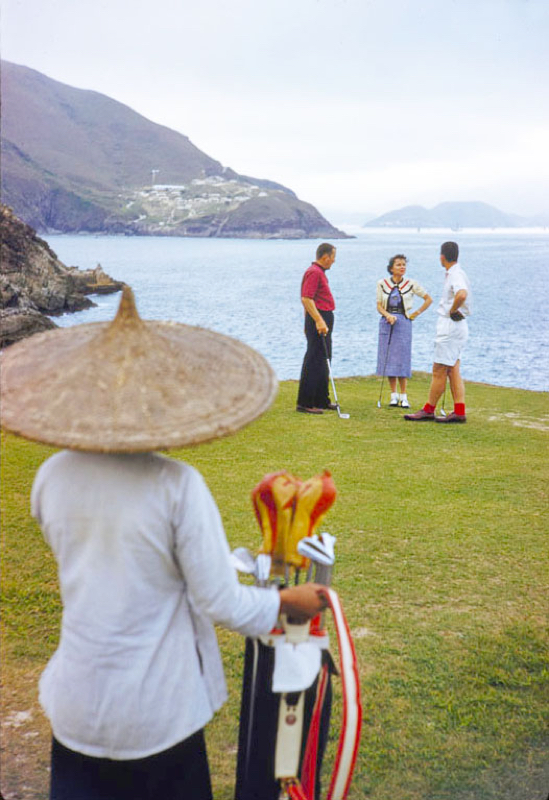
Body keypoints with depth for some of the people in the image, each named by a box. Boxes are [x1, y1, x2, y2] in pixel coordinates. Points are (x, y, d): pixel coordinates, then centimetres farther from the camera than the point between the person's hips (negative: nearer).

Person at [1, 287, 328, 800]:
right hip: (156, 712, -3)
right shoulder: (176, 487, -23)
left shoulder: (51, 477, -9)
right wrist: (291, 601, -2)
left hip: (76, 705, 4)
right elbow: (222, 606, -18)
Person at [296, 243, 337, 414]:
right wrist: (319, 321, -29)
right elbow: (306, 299, -23)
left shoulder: (319, 272, 19)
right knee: (314, 362, -10)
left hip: (322, 320, 11)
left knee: (323, 362, 15)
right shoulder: (314, 272, -14)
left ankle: (322, 400, 22)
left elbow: (308, 300, 25)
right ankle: (305, 403, -8)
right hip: (319, 319, -11)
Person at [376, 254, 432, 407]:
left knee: (402, 358, -5)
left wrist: (416, 313, 2)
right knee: (388, 358, 1)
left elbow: (428, 299, 8)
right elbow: (379, 305, 3)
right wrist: (388, 315, -15)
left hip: (403, 322, -2)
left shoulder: (411, 284, 0)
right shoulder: (382, 284, 3)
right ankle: (393, 395, 9)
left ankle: (403, 396, 2)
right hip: (386, 323, 2)